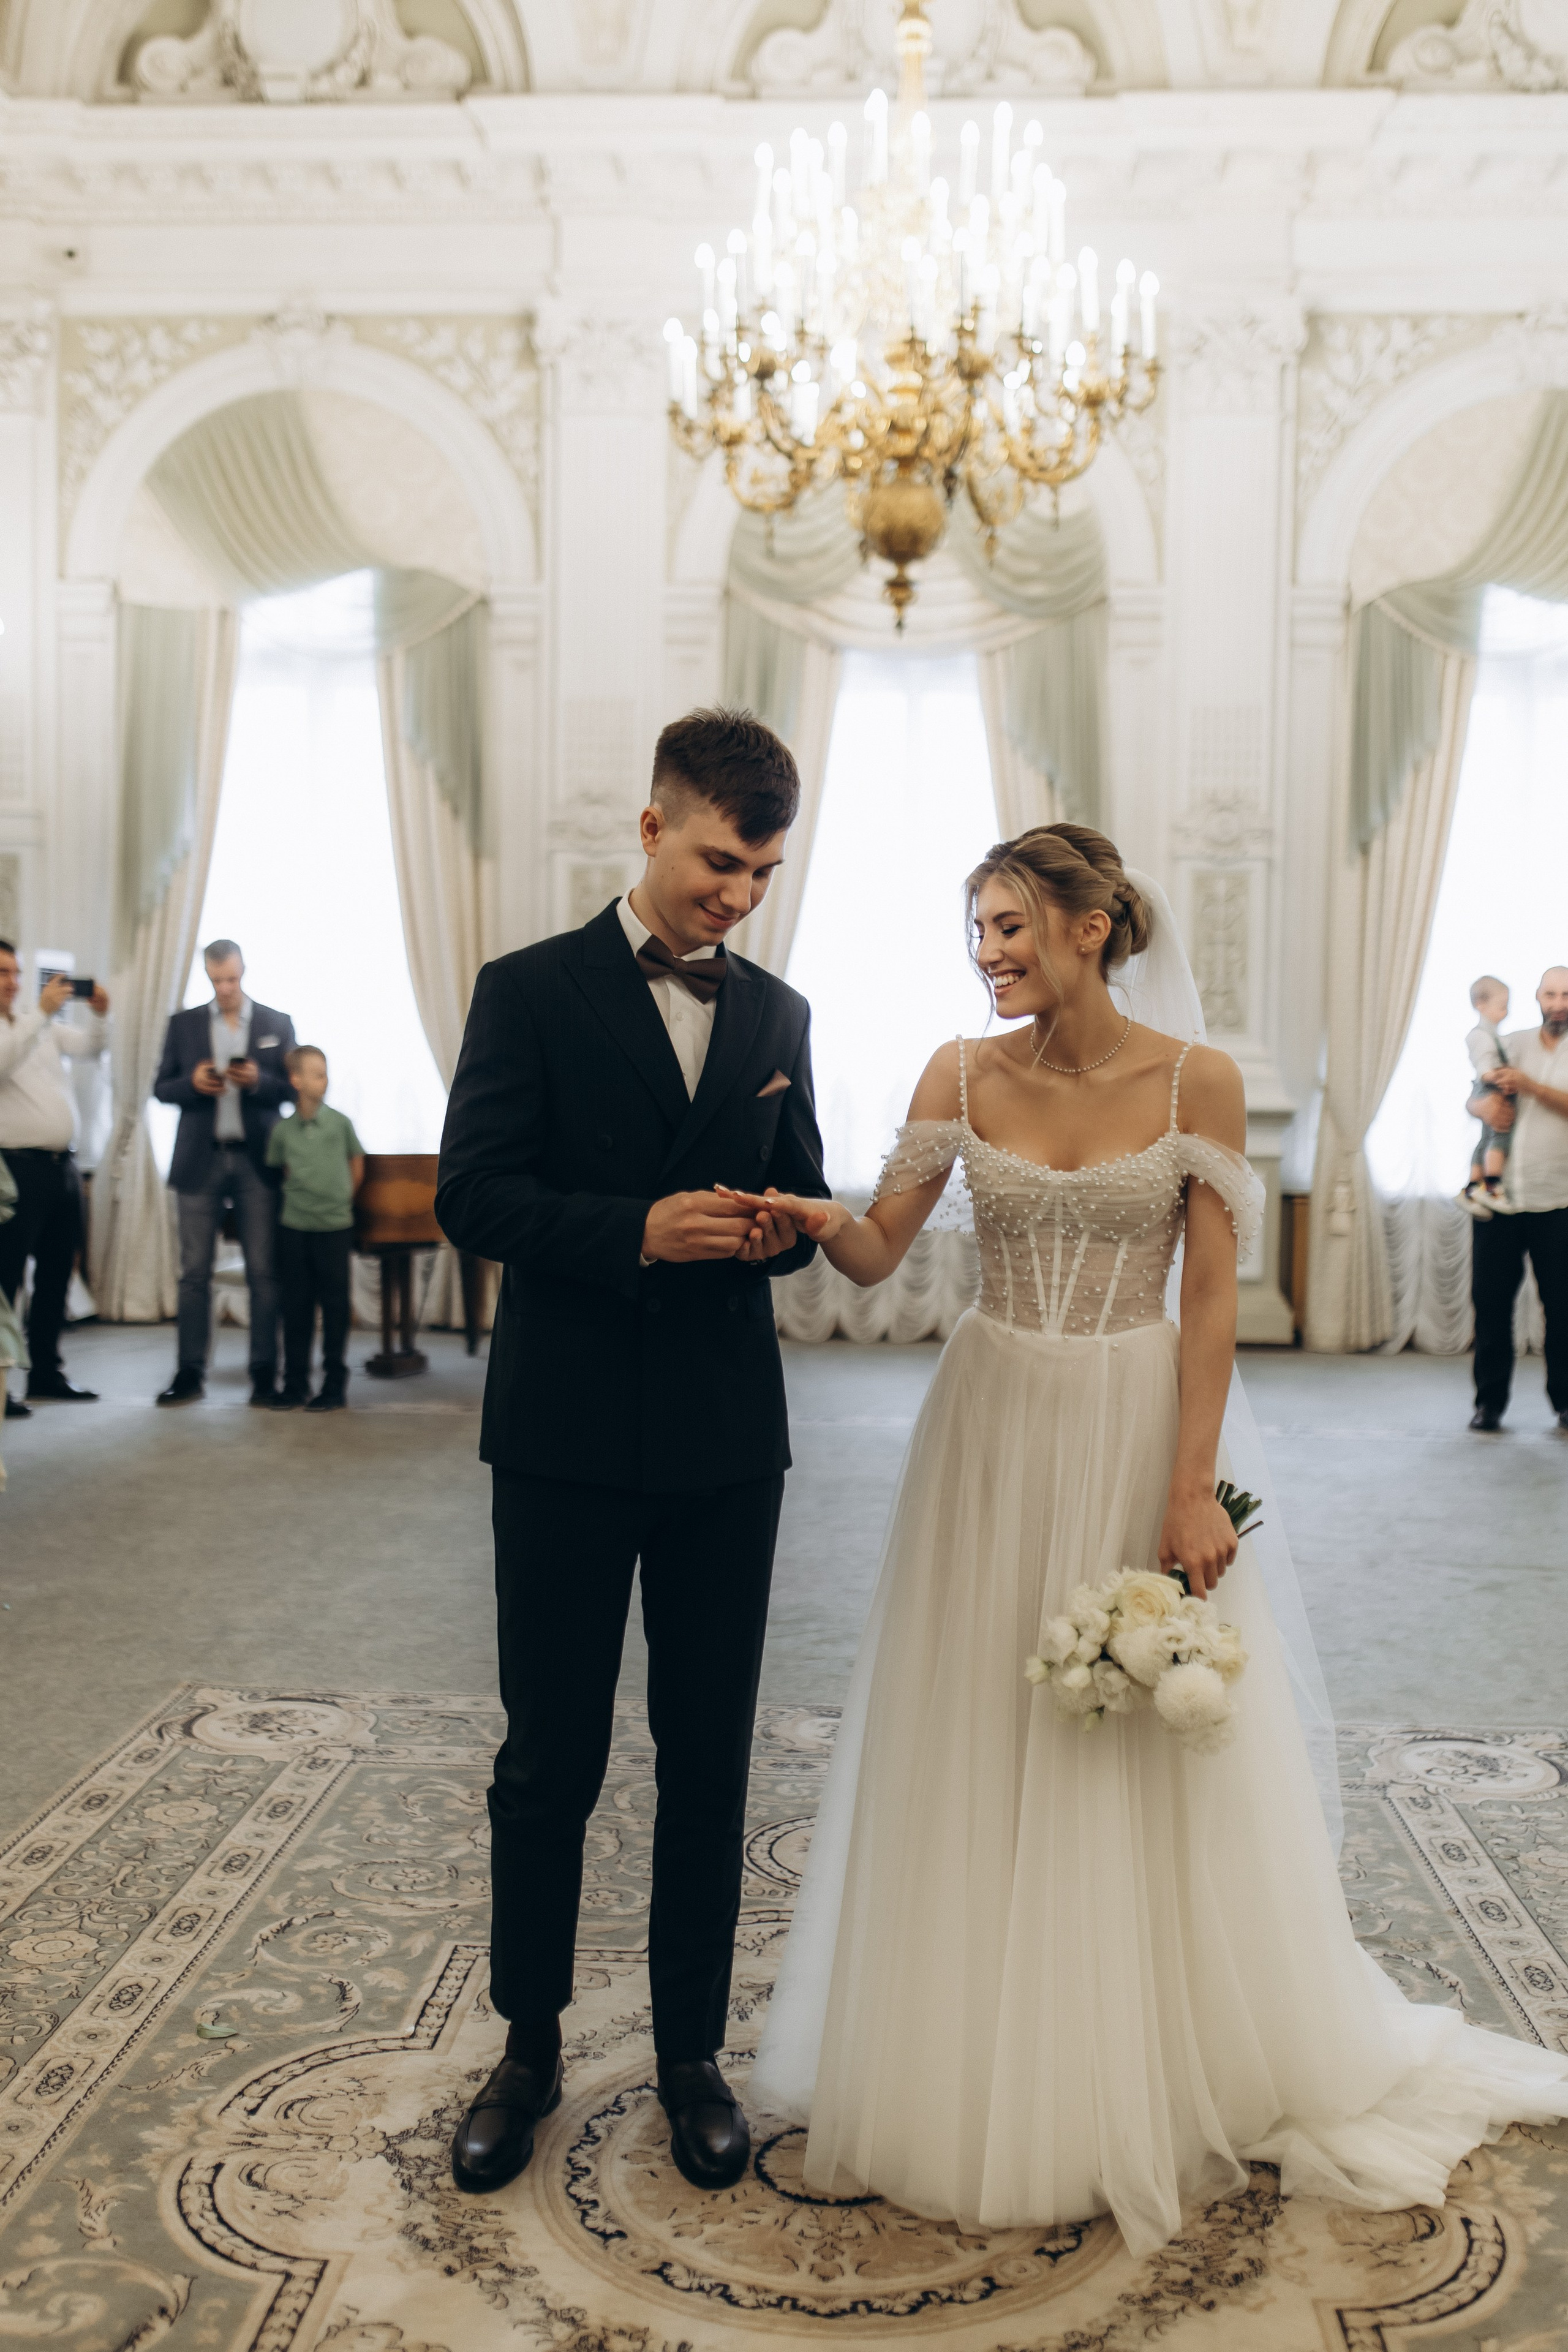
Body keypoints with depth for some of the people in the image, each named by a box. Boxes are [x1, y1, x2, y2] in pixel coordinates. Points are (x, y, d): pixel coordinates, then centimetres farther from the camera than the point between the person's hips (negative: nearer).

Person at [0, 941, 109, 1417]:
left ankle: (46, 1372, 22)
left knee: (57, 1274, 13)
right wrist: (41, 1012, -27)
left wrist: (98, 1015, -3)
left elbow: (88, 1048, 16)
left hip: (62, 1165, 8)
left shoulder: (42, 1027, 19)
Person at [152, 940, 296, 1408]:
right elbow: (161, 1088, 7)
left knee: (264, 1271, -1)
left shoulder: (277, 1024, 7)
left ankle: (265, 1373, 5)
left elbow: (292, 1088, 5)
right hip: (200, 1160, 1)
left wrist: (259, 1081, -15)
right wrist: (192, 1083, -13)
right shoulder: (184, 1024, 9)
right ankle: (190, 1373, 7)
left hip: (257, 1161, -1)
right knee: (195, 1272, 2)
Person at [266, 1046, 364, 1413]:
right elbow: (281, 1171, 14)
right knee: (296, 1305, 7)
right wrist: (299, 1199, 8)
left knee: (334, 1305, 2)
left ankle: (335, 1384, 10)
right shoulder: (283, 1130, 0)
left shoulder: (340, 1123, -3)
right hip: (294, 1227, 2)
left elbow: (357, 1164, 8)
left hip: (334, 1226, -1)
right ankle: (295, 1381, 16)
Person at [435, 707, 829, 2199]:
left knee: (709, 1759, 11)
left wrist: (779, 1228, -9)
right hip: (567, 1434, -3)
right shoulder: (530, 991, -3)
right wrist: (638, 1231, -23)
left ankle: (691, 2054, 28)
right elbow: (472, 1196, -9)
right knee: (550, 1758, 8)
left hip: (724, 1442, 3)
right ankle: (529, 2047, 28)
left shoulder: (778, 1014, 9)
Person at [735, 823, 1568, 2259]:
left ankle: (1152, 2079, 31)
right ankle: (982, 2075, 30)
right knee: (980, 1755, 9)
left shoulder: (1198, 1080, -7)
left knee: (1149, 1767, 8)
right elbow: (879, 1255, -1)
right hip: (993, 1435, 2)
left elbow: (1212, 1302, -8)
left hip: (1138, 1435, -2)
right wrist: (819, 1219, -23)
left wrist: (1194, 1488, -13)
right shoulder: (962, 1078, -1)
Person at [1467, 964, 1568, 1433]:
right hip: (1500, 1195, 2)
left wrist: (1528, 1085, -18)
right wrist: (1486, 1106, -8)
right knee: (1490, 1298, 1)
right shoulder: (1512, 1043, 13)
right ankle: (1490, 1401, 9)